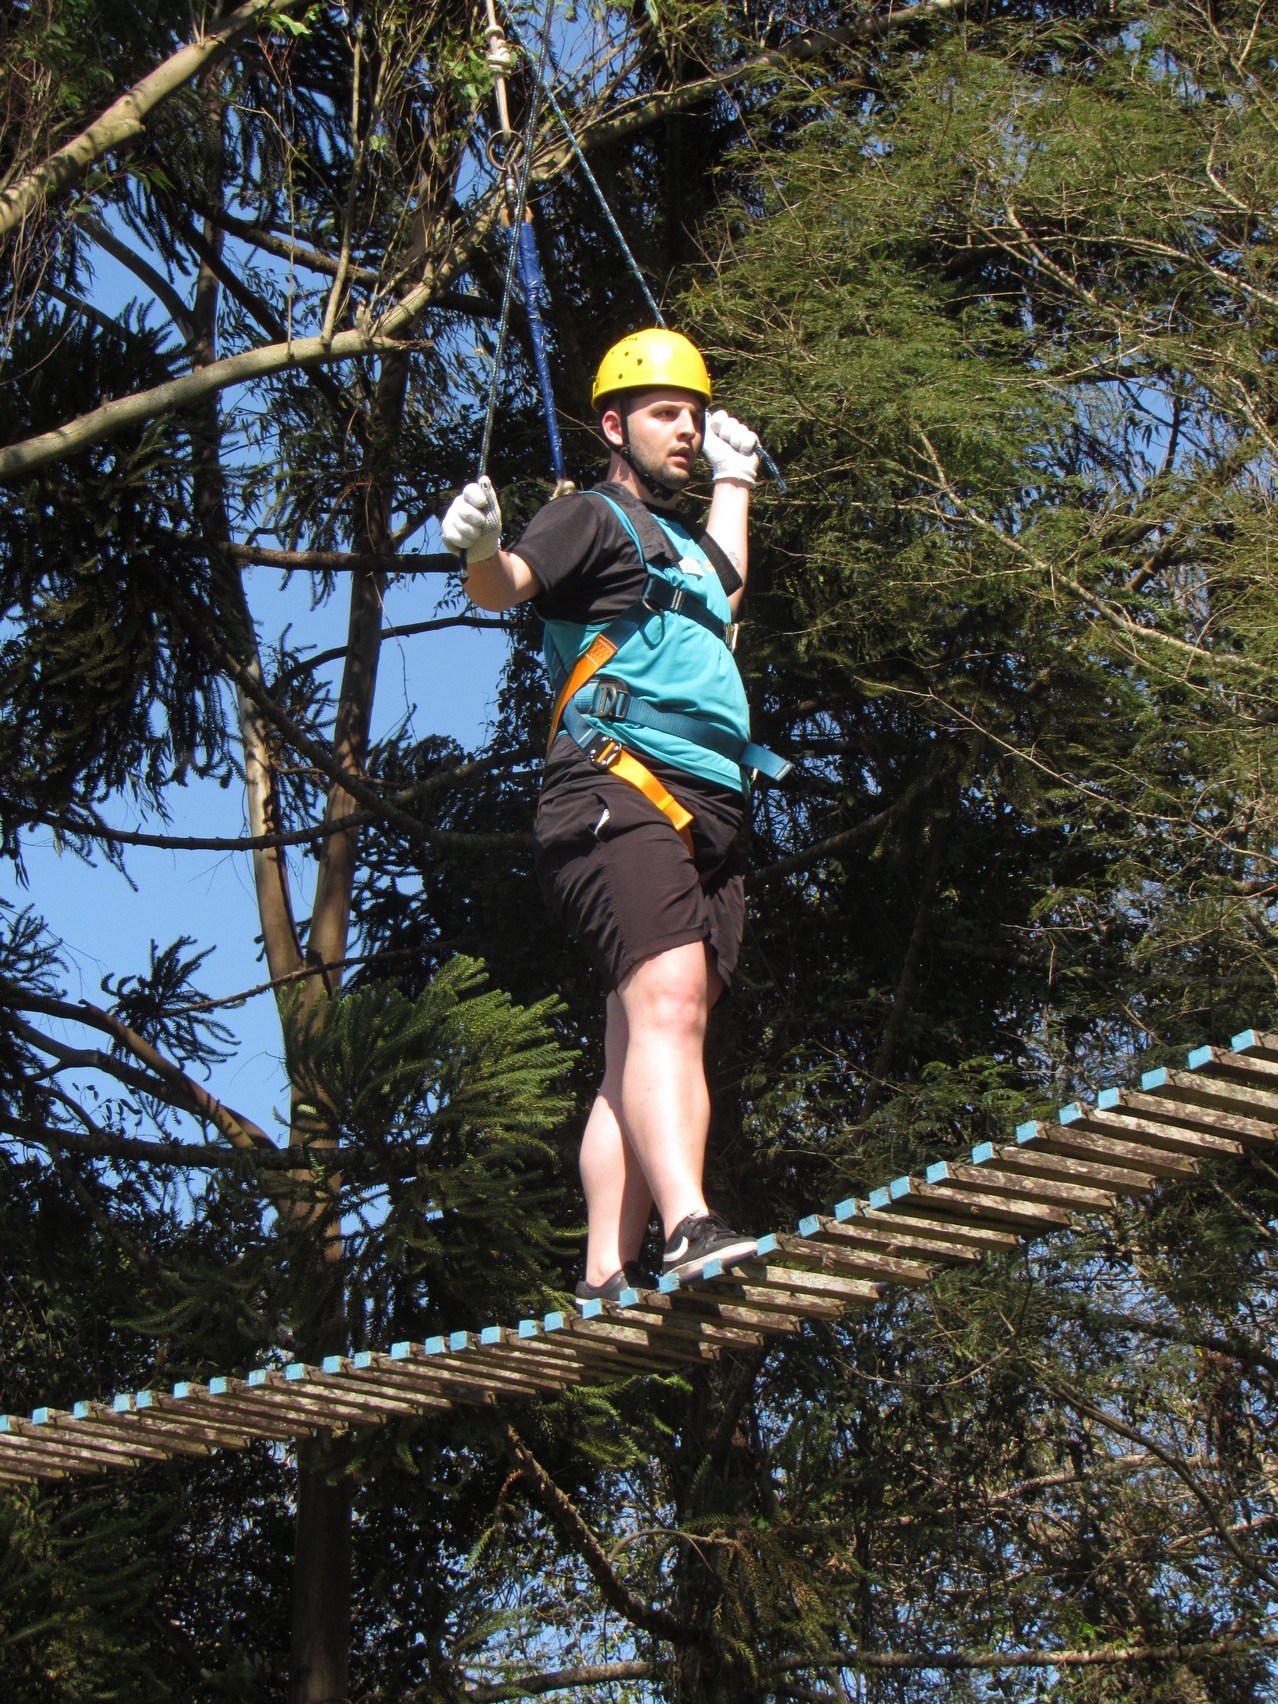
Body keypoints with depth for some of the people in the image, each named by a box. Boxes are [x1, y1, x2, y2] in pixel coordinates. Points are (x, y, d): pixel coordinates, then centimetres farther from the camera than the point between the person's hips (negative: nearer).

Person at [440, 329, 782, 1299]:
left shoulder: (683, 543, 33)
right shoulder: (594, 519, 7)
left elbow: (725, 582, 57)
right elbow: (504, 588, -13)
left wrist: (734, 478, 65)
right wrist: (482, 551, -36)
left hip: (702, 818, 8)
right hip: (621, 795, -8)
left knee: (645, 1052, -2)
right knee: (668, 1003, -26)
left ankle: (607, 1283, -8)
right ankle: (690, 1227, -40)